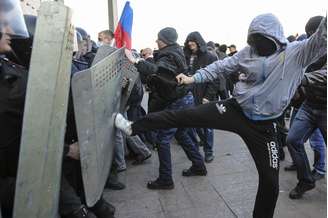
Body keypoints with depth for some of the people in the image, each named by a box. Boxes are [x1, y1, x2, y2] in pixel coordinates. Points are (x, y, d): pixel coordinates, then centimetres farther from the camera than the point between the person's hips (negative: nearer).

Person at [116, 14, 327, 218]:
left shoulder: (297, 52, -5)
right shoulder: (249, 52, 1)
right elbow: (221, 66, 3)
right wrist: (193, 78, -4)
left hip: (263, 125, -1)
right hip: (235, 109, 2)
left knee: (270, 181, 8)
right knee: (186, 115, -7)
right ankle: (134, 127, 2)